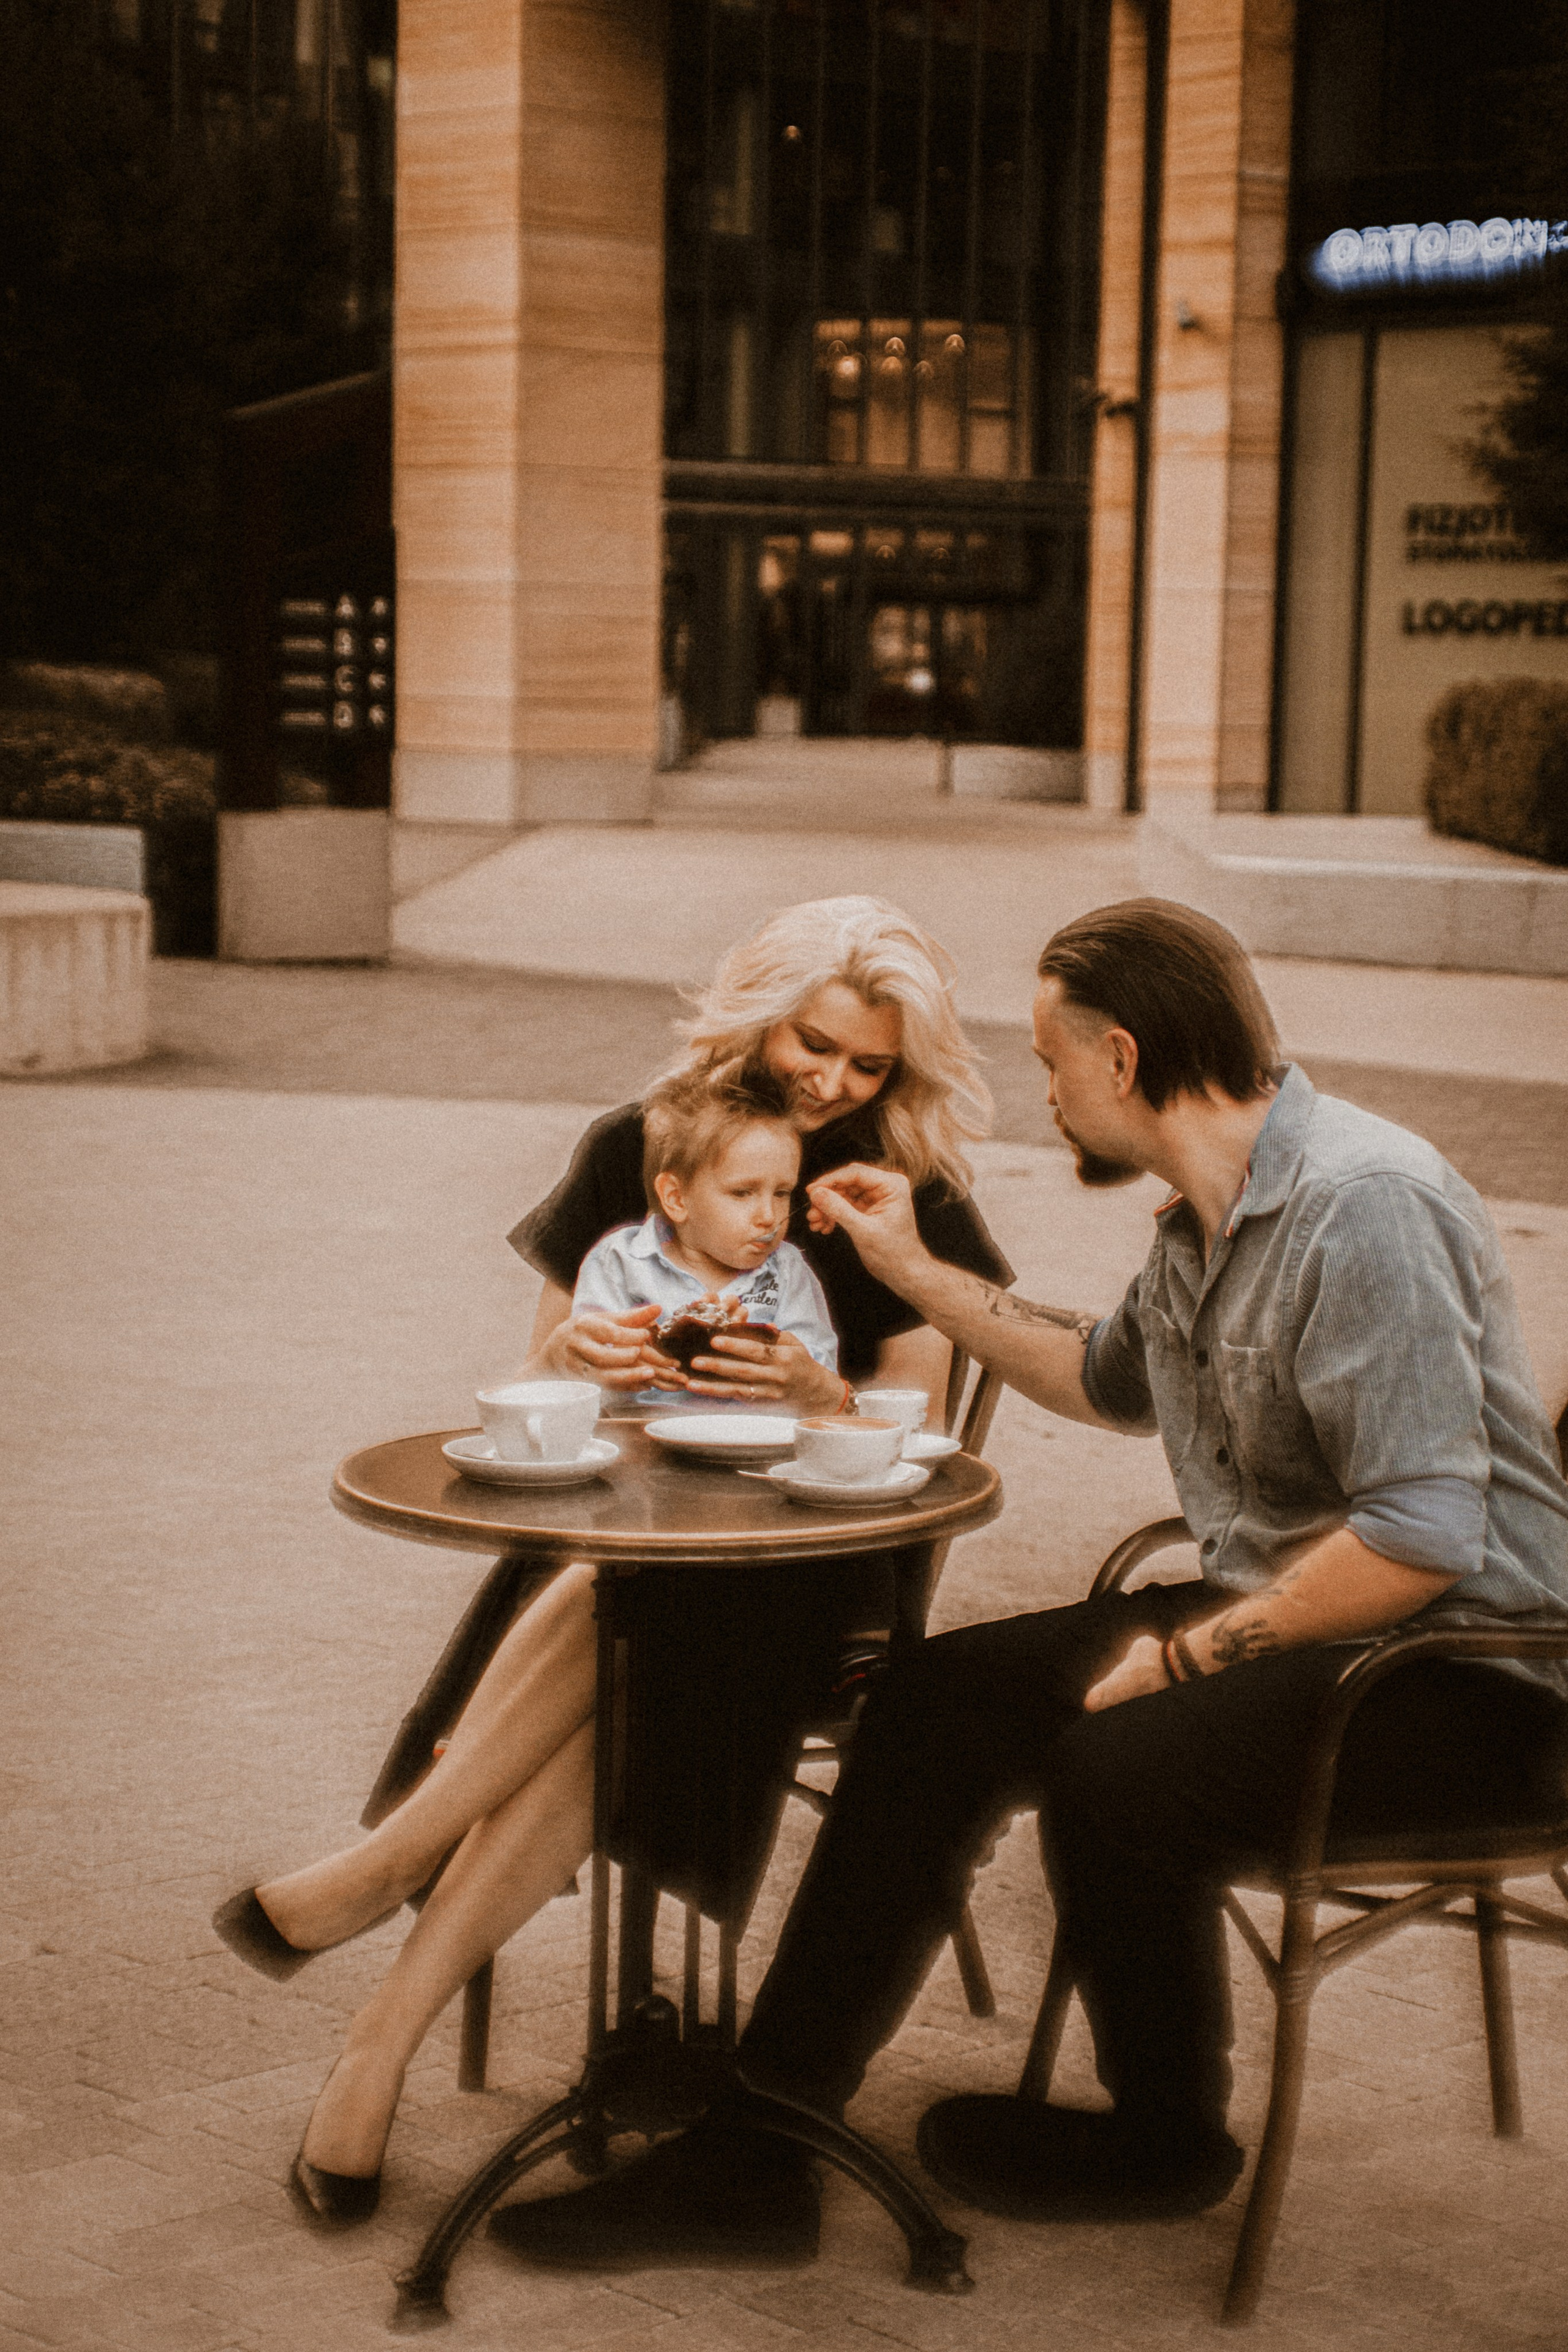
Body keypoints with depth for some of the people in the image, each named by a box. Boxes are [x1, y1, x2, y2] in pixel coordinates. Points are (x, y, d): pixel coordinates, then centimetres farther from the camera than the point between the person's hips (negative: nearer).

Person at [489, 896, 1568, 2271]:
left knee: (1118, 1771, -30)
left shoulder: (1365, 1206, -22)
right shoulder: (1205, 1214, 10)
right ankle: (756, 2153, -2)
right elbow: (1112, 1379, 31)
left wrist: (1189, 1652, -19)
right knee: (938, 1704, -3)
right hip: (1278, 1615, 9)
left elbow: (1422, 1541, -27)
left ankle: (1166, 2142, 1)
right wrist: (918, 1274, 25)